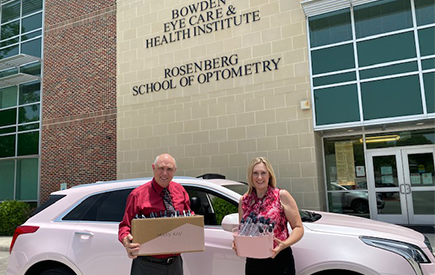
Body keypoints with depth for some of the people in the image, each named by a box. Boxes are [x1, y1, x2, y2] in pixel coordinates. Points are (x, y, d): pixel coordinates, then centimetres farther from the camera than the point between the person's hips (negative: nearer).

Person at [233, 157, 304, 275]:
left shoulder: (282, 196, -5)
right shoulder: (244, 201, 5)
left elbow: (298, 228, -6)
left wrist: (284, 244, -22)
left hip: (280, 261, -3)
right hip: (253, 262, 3)